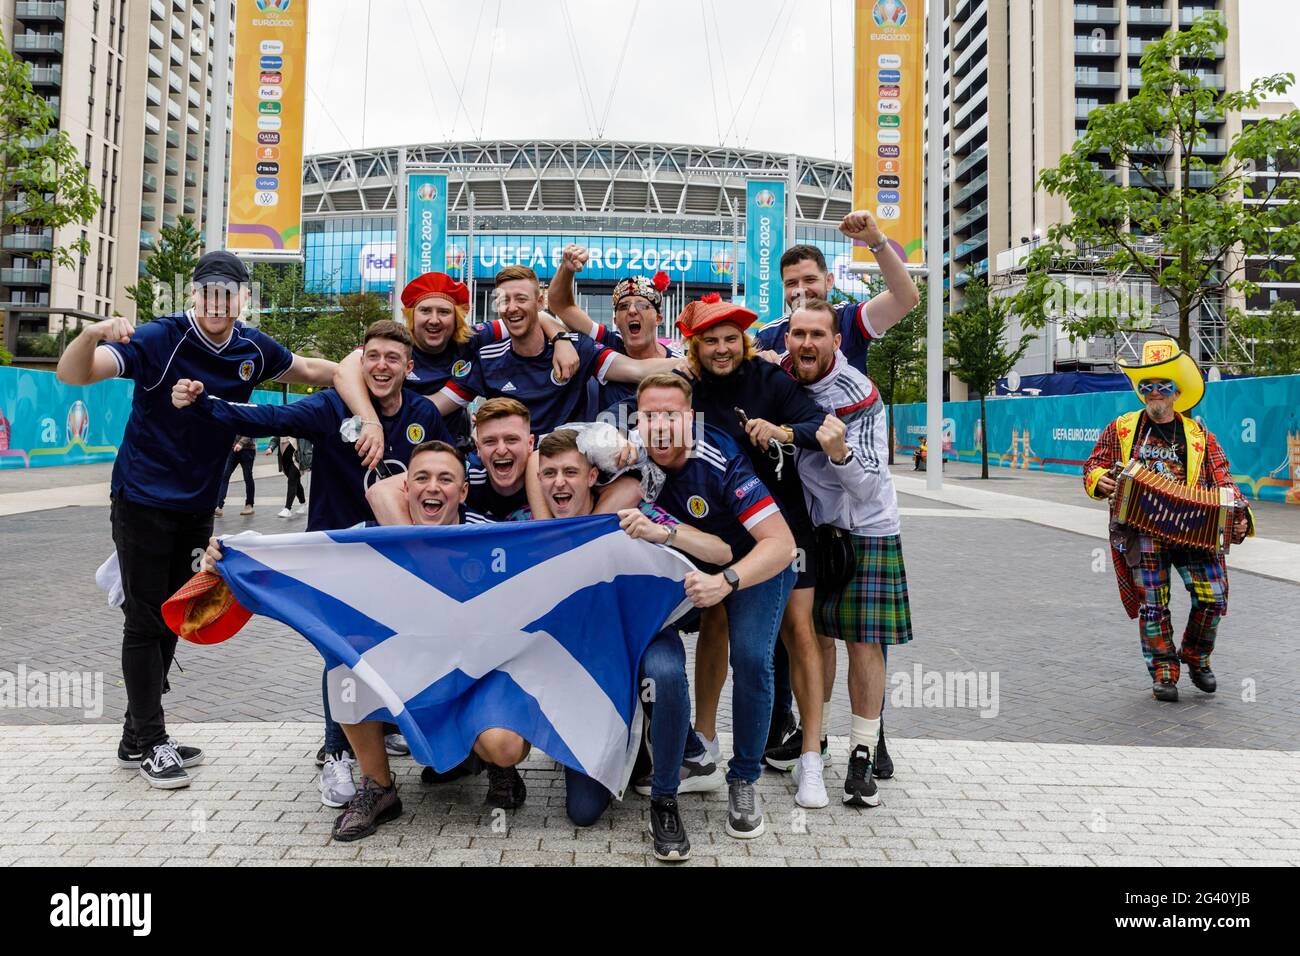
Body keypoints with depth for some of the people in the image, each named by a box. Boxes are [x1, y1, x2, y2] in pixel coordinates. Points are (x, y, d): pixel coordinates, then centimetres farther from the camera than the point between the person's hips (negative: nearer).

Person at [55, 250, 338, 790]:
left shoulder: (253, 349, -1)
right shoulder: (159, 340, -17)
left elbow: (307, 369, 17)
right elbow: (73, 374, -26)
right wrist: (92, 334, -47)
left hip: (198, 507, 6)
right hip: (144, 501, -6)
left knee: (172, 621, 13)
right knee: (145, 622, 0)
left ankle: (138, 739, 27)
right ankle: (149, 743, 13)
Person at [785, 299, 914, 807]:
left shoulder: (858, 397, -22)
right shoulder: (784, 371, -7)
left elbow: (869, 484, -25)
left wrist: (839, 452, -43)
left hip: (867, 530, -4)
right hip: (814, 523, 4)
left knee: (863, 641, -4)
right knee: (817, 635, 9)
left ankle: (863, 753, 9)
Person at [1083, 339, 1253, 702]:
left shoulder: (1198, 435, 10)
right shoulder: (1121, 429, 9)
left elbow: (1222, 480, 6)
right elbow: (1093, 465, 13)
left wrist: (1239, 515, -9)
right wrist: (1100, 480, -10)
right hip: (1141, 529, -1)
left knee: (1213, 597, -6)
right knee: (1153, 605, -1)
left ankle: (1196, 657, 21)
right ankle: (1163, 672, 15)